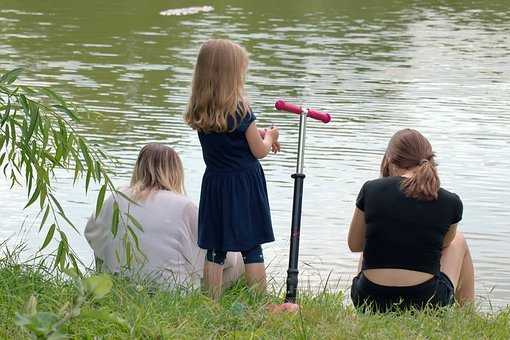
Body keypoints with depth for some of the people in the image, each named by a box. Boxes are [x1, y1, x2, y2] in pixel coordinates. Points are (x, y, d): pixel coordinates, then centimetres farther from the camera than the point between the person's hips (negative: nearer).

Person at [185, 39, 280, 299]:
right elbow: (259, 152, -8)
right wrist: (269, 137, 13)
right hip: (244, 184, -4)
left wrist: (258, 136, 17)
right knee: (252, 250, 4)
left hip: (215, 183, 4)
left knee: (214, 251, 8)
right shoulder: (240, 110, -16)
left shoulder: (198, 112, 0)